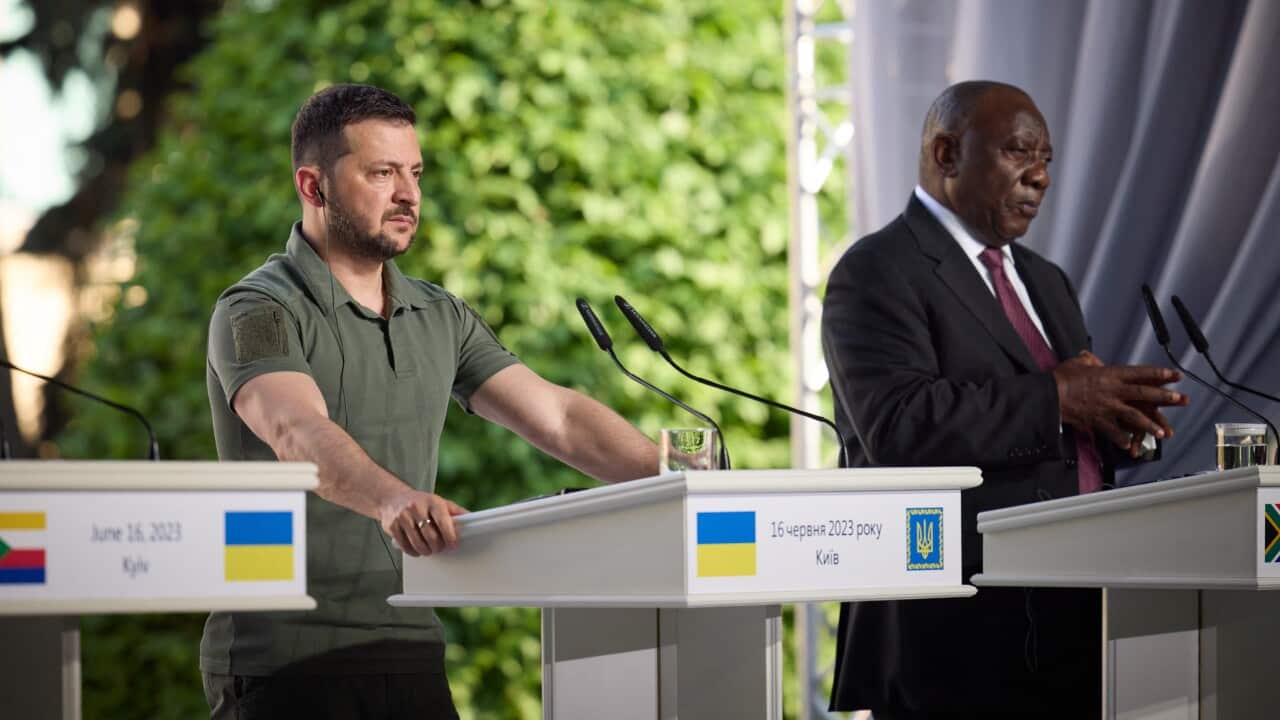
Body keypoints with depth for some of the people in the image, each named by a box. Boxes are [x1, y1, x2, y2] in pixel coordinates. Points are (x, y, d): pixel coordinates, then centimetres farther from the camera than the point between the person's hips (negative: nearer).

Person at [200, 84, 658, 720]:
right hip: (284, 660, -6)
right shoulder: (259, 312, -9)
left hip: (408, 651, 6)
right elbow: (298, 431, -28)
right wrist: (393, 499, -48)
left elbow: (556, 416, 9)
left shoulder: (439, 318, 15)